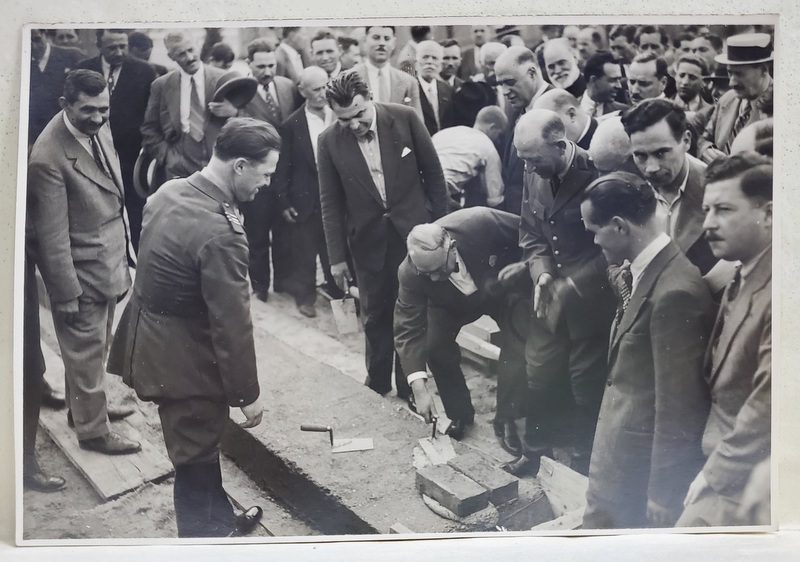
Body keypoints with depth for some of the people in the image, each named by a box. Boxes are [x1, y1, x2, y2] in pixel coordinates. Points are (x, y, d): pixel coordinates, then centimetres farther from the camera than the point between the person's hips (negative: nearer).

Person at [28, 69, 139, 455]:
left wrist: (123, 253, 14)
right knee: (86, 352, 10)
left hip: (111, 260, 8)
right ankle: (92, 429, 28)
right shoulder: (49, 157, -26)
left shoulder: (98, 128, -2)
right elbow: (52, 235, -21)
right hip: (82, 271, -7)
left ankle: (84, 405, 45)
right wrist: (67, 293, -15)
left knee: (95, 345, 24)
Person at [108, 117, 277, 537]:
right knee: (196, 461, 10)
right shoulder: (221, 234, -29)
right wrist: (247, 394, -10)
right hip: (183, 359, -9)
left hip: (149, 341, 9)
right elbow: (231, 325, -23)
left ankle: (220, 522, 45)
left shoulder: (169, 192, -1)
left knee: (202, 450, 26)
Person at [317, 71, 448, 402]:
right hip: (368, 240, 1)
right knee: (375, 317, 13)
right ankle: (377, 384, 31)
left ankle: (410, 387, 24)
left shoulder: (405, 119, -11)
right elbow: (331, 203, -1)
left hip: (413, 230, -1)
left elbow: (433, 173, -1)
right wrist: (336, 257, -1)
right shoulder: (329, 142, -8)